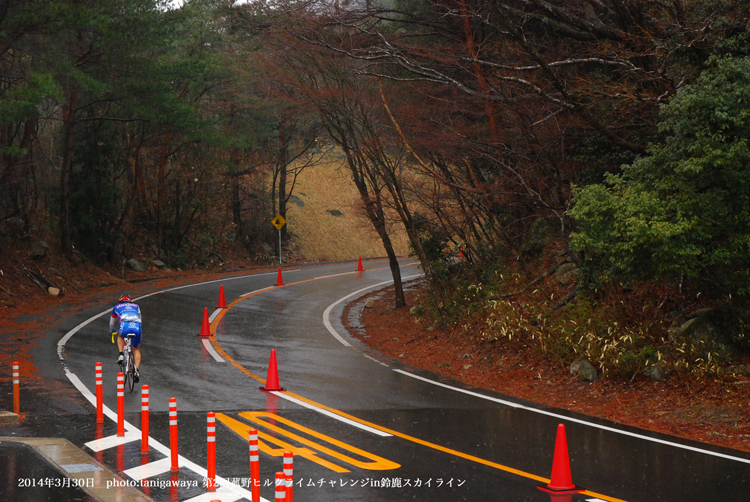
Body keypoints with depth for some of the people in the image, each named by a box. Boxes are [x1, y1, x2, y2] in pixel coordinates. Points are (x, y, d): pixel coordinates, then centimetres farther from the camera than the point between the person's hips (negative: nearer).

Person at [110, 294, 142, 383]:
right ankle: (137, 370, 3)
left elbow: (112, 323, 45)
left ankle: (121, 355, 17)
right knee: (136, 349, 19)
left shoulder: (117, 307, 32)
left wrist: (112, 331, 65)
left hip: (124, 326, -1)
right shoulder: (135, 306, 36)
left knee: (120, 337, 37)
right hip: (137, 327, 1)